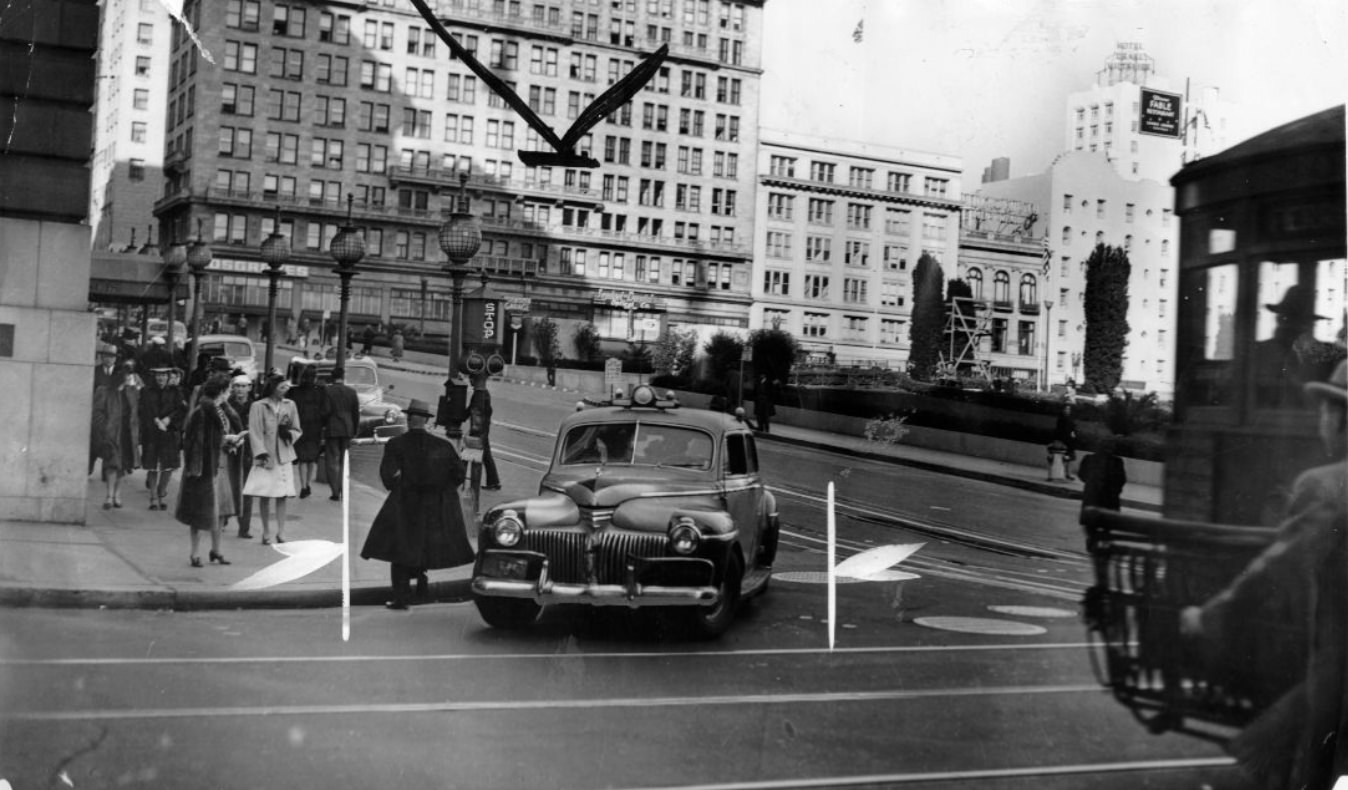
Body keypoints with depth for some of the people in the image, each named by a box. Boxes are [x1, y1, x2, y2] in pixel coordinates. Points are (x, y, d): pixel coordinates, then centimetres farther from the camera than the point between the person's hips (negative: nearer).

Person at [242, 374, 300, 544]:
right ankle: (266, 532, 11)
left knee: (282, 495, 2)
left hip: (284, 456, 3)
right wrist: (260, 453, -15)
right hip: (266, 457, -3)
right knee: (264, 495, 0)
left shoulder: (290, 405, 7)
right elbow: (255, 433, -7)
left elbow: (297, 431, 12)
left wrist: (288, 433, -10)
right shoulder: (258, 406, -3)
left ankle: (281, 532, 8)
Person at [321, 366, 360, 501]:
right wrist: (354, 432, 15)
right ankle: (342, 490, 13)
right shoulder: (352, 392, 4)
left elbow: (326, 411, -13)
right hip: (347, 430, 4)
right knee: (343, 461, 14)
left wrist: (322, 426, 2)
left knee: (332, 461, 2)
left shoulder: (328, 391, -7)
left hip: (332, 430, -4)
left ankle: (335, 492, -2)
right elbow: (356, 413, 6)